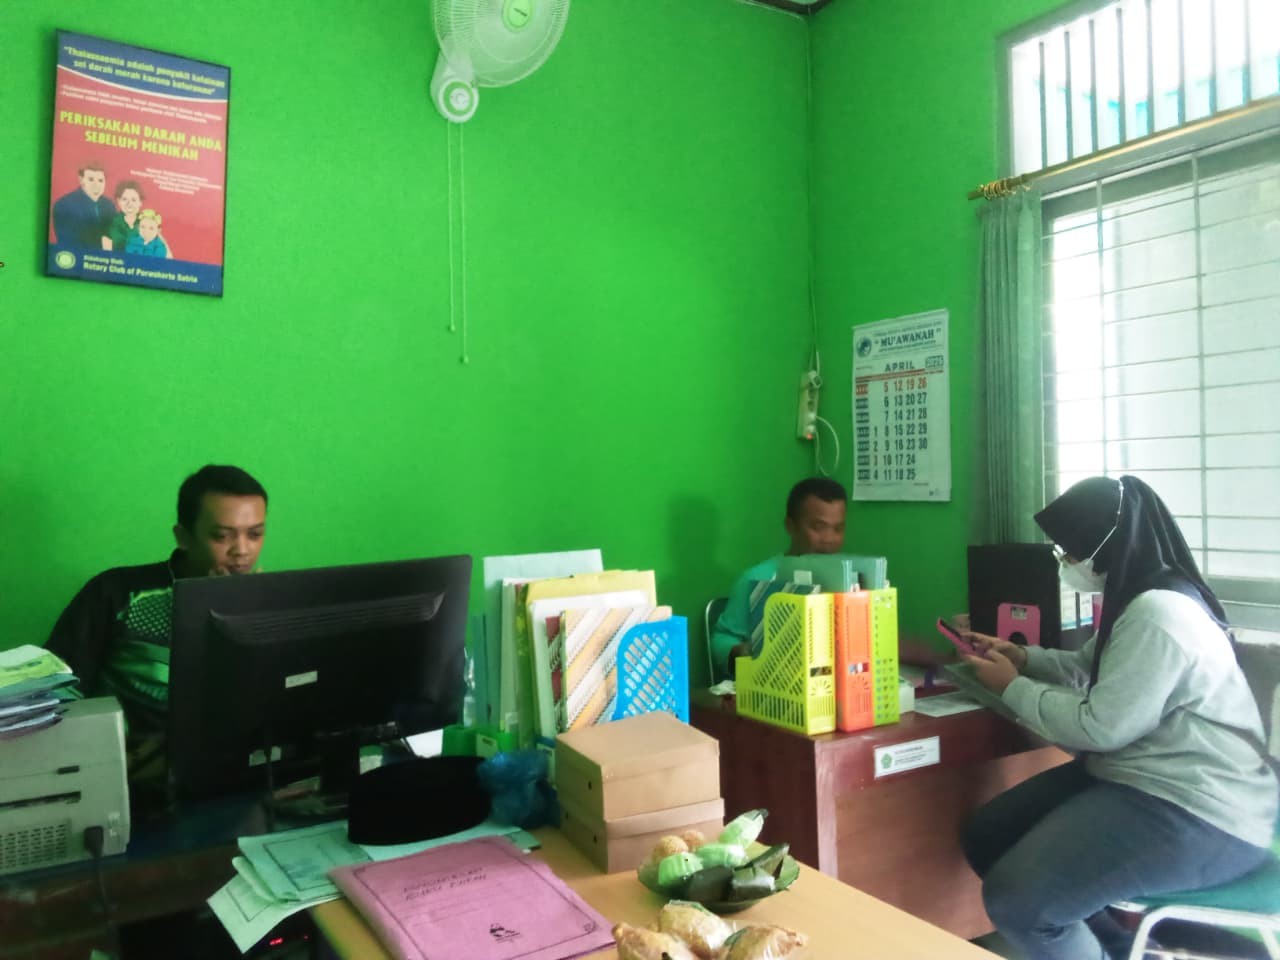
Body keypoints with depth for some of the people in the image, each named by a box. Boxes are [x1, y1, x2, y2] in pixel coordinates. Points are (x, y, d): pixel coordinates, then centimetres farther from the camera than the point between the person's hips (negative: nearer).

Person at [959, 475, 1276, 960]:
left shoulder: (1158, 614, -22)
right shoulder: (1139, 601, 11)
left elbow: (1100, 728, -22)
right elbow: (1089, 668, 26)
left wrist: (1012, 687, -10)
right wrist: (1019, 655, 13)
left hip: (1199, 814, -11)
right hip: (1138, 779, 11)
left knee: (1013, 900, -23)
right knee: (985, 836, 6)